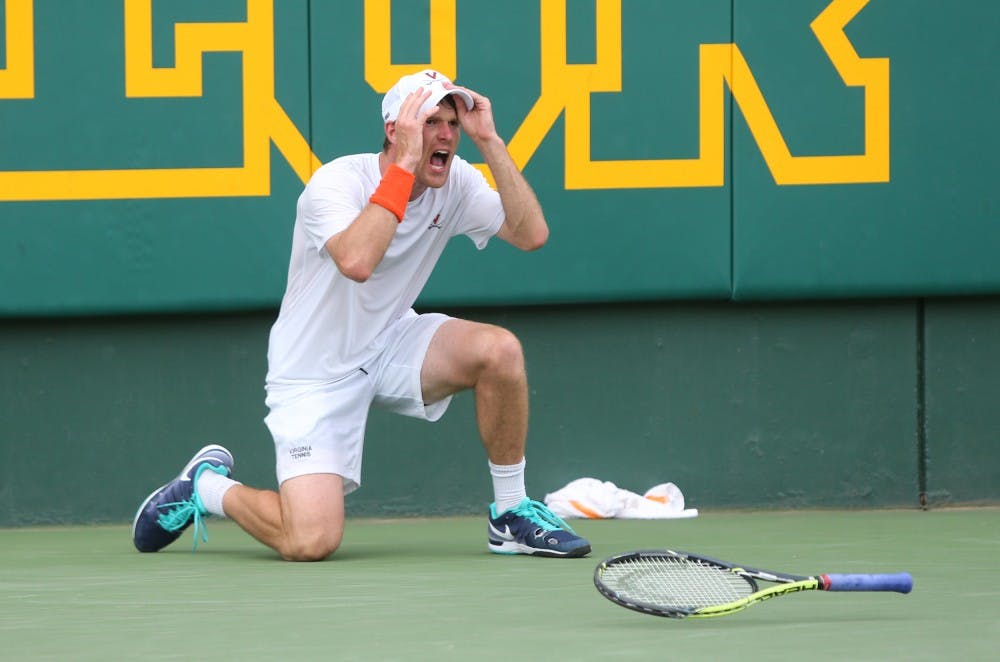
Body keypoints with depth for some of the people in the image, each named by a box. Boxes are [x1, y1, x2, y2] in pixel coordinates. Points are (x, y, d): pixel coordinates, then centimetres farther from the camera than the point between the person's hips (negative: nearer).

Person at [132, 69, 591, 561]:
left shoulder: (455, 183, -6)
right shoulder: (337, 182, -23)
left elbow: (531, 234, -18)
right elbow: (356, 261, -43)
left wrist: (490, 142, -23)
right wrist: (404, 164, -38)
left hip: (389, 345, 6)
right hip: (316, 373, -6)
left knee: (500, 350, -22)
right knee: (310, 543, -21)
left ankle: (511, 515, -3)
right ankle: (207, 487, 12)